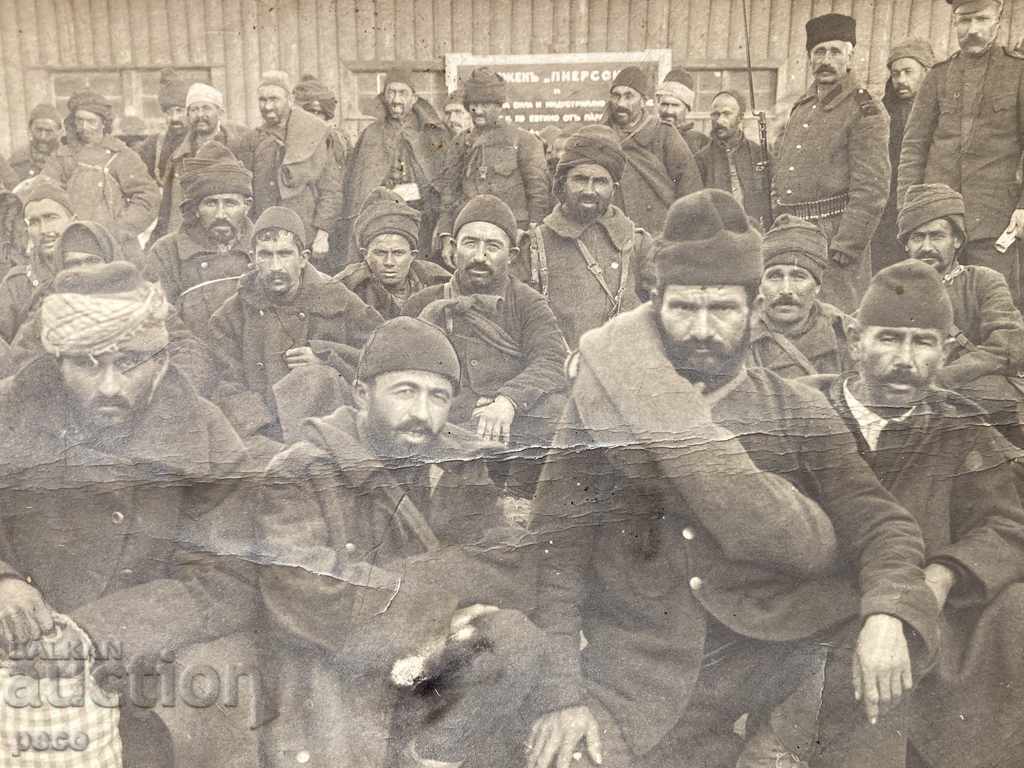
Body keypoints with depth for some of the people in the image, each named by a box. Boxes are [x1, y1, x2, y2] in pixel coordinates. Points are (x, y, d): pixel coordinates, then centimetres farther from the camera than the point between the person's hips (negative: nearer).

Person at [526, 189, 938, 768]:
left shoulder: (798, 411, 4)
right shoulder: (601, 407, 0)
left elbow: (882, 524, -2)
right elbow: (557, 554, -2)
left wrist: (887, 613, -23)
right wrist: (561, 694, -10)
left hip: (774, 642, 1)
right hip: (646, 674, 0)